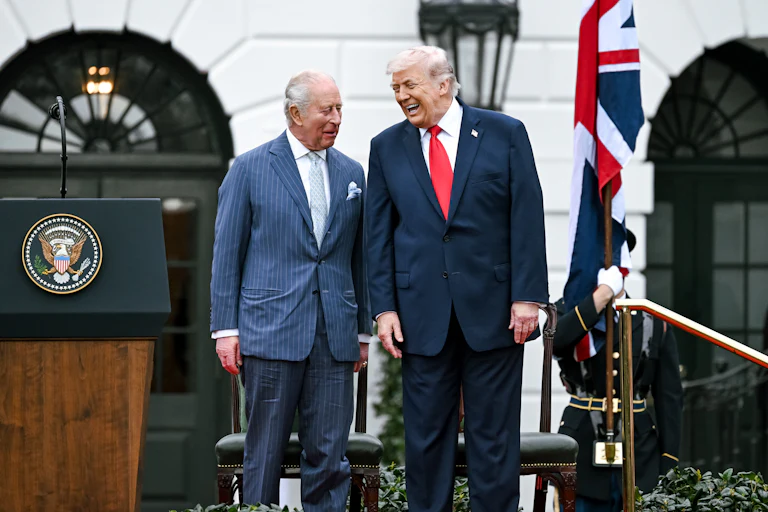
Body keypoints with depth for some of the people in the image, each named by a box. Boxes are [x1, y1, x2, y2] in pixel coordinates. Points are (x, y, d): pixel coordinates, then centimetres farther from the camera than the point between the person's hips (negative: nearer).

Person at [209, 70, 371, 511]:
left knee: (330, 454, 2)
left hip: (334, 336, 3)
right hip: (271, 331, -3)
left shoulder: (351, 173, 12)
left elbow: (359, 256, 16)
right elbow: (227, 254, 2)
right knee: (265, 453, 2)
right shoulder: (251, 168, 2)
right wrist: (226, 329, -4)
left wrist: (364, 330, 13)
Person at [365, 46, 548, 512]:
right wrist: (384, 307, -1)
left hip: (492, 310, -2)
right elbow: (379, 234, 7)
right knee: (426, 433, 5)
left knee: (494, 434, 3)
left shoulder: (505, 134, 1)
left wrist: (528, 297, -8)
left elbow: (528, 219, -2)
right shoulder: (387, 148, 8)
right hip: (423, 313, 2)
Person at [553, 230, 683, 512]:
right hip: (583, 454, -1)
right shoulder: (568, 311, 5)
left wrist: (668, 466, -1)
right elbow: (556, 340, -21)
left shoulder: (654, 322, 7)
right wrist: (604, 291, -20)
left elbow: (669, 397, 5)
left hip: (640, 456, 1)